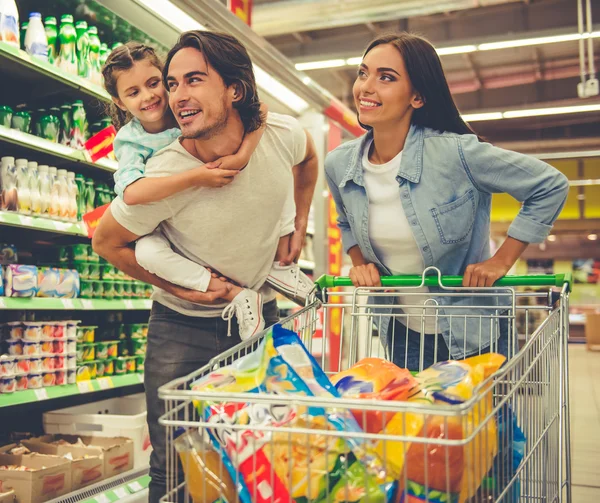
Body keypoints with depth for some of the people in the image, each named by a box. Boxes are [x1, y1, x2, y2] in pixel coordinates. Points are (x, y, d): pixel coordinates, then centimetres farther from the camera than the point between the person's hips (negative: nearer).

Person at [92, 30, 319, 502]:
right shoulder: (165, 176, -25)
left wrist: (299, 226, 9)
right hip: (183, 327, -3)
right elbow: (106, 241, -7)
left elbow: (308, 158, 13)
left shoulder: (283, 135, -15)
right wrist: (180, 287, -14)